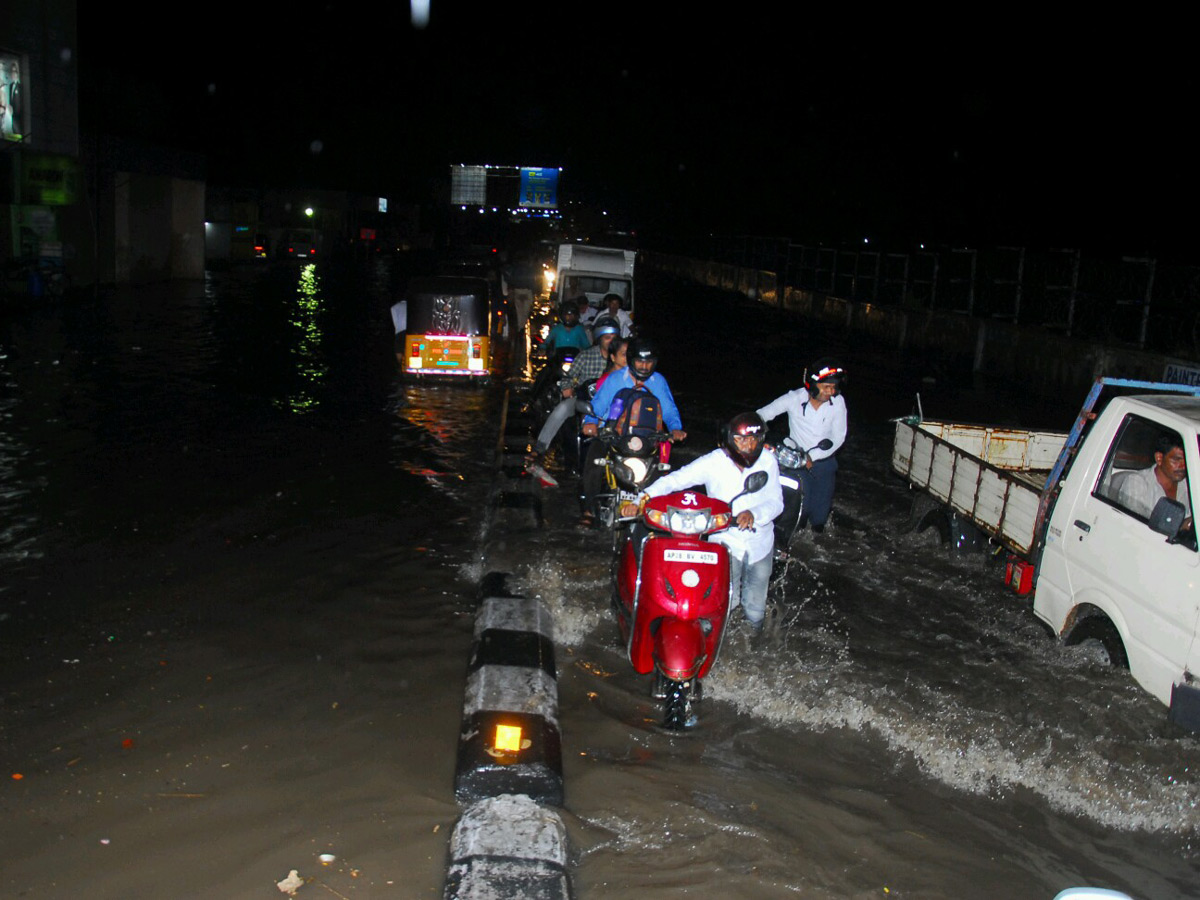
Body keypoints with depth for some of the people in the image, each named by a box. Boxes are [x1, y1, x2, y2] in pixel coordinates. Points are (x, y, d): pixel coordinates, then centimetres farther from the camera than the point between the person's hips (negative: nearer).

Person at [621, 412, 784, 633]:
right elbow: (674, 479, -23)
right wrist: (640, 500, -37)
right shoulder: (714, 462, -17)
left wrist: (754, 514, -30)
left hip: (760, 542, 3)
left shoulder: (768, 461, -9)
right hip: (726, 540, -3)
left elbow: (776, 502, -7)